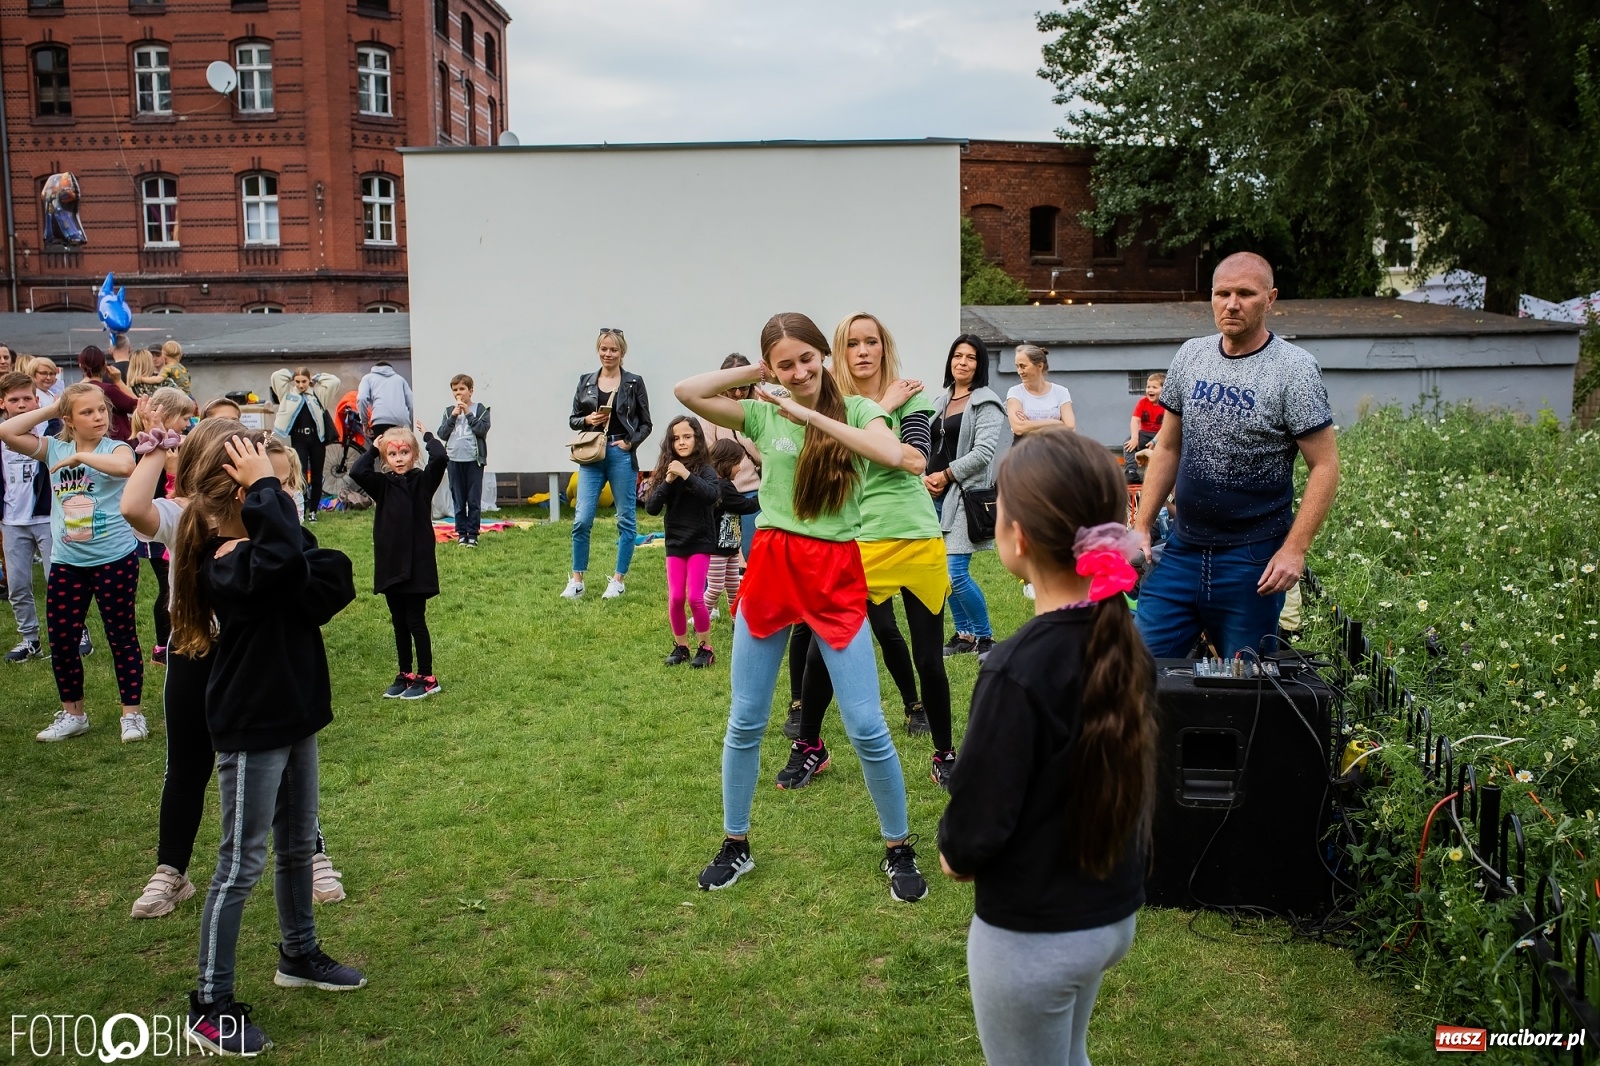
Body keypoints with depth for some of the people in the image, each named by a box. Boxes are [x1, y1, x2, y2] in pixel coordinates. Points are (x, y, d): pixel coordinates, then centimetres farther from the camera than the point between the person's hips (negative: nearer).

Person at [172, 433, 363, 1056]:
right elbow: (282, 564, -45)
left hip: (293, 718, 9)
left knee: (298, 846, 21)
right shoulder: (228, 566, -23)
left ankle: (299, 956, 39)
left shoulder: (259, 550, 5)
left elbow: (335, 581, -4)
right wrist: (264, 489, -33)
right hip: (251, 731, -9)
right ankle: (211, 1007, 12)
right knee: (242, 864, 0)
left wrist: (304, 593, -23)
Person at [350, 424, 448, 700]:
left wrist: (428, 436, -4)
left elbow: (439, 457, -21)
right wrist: (372, 448, -1)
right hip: (390, 564, 4)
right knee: (398, 623, 13)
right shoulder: (382, 484, 5)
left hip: (418, 564, -4)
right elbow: (357, 472, -12)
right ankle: (405, 675, 24)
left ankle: (427, 678, 10)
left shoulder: (423, 480, -4)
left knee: (415, 620, 0)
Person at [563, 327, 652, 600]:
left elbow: (646, 424, 4)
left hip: (622, 455, -2)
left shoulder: (634, 383, 2)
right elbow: (572, 420, 13)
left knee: (626, 519, 4)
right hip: (591, 455, 2)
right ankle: (576, 580, 9)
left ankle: (619, 580, 15)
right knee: (581, 520, -3)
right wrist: (587, 420, -8)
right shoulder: (586, 382, 9)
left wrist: (630, 442, -11)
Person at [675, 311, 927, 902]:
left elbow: (891, 454, -22)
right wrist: (756, 373, 0)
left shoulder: (855, 409, 0)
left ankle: (899, 850, 19)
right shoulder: (764, 413, 5)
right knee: (745, 721, 10)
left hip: (836, 575, -2)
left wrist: (809, 415, -21)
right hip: (769, 569, 2)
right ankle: (735, 846, 28)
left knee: (866, 727, -2)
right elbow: (687, 392, -7)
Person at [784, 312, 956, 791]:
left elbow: (916, 461, -15)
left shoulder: (908, 396, 0)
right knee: (823, 648, 0)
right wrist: (882, 409, -13)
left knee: (929, 657, 6)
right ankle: (808, 747, 23)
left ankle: (945, 755, 25)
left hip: (918, 540, 0)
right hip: (857, 543, 1)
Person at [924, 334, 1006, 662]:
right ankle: (964, 635, 24)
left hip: (965, 494, -7)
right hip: (936, 495, 7)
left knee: (956, 573, -12)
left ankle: (985, 637, 4)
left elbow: (983, 452, -14)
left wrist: (946, 475, -12)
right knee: (945, 570, 10)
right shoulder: (941, 401, 16)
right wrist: (924, 477, -3)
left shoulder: (986, 403, -4)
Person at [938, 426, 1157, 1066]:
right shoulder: (1124, 642, -6)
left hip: (1033, 934, -6)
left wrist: (955, 855, -1)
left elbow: (975, 826, -23)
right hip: (1115, 912, 6)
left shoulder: (1018, 670, -29)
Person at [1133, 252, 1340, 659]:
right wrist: (1142, 526, 8)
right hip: (1181, 549, 4)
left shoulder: (1293, 369, -8)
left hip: (1253, 560, -4)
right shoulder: (1190, 356, 7)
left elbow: (1325, 466, -8)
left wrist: (1295, 549, -16)